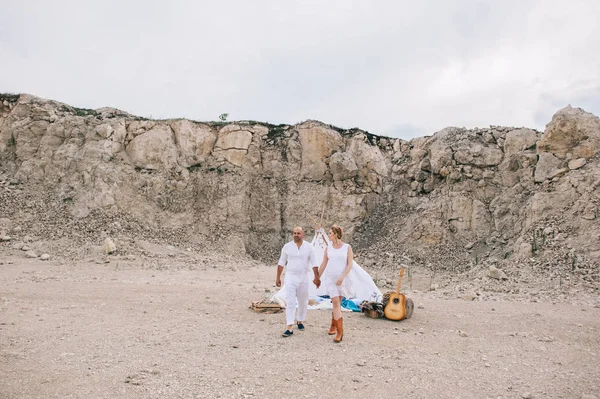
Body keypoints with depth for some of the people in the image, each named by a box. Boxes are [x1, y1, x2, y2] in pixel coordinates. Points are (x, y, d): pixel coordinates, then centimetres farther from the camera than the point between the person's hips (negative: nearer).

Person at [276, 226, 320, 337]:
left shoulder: (309, 247, -1)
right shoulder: (287, 246, -1)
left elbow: (314, 263, -1)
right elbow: (281, 262, 4)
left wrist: (316, 277, -7)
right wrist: (278, 277, 3)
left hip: (303, 278, 1)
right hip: (290, 277, -1)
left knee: (303, 302, 12)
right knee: (290, 302, -8)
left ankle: (300, 321, 32)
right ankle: (289, 328, -11)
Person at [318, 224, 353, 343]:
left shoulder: (347, 247, -3)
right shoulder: (328, 248, 5)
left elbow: (350, 265, -8)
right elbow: (323, 265, 12)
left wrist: (342, 276, -21)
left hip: (342, 280, 0)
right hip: (330, 279, 0)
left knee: (337, 304, 11)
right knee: (336, 304, -11)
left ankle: (333, 326, 30)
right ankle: (339, 331, -10)